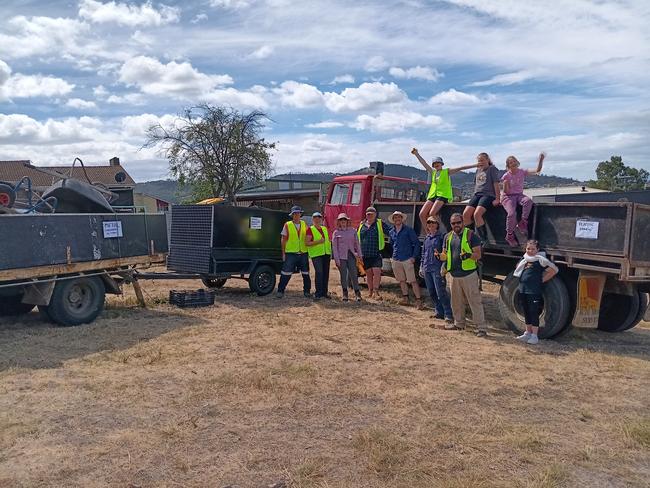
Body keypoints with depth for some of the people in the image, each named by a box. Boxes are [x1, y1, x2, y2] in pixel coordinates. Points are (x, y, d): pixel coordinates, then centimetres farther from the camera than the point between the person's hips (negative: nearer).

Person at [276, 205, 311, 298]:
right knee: (286, 274, -4)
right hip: (291, 253, -3)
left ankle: (307, 291, 22)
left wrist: (308, 250, 9)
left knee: (306, 274, 10)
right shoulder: (287, 225, 0)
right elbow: (283, 240, 1)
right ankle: (280, 291, 5)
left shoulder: (304, 224, 10)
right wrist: (283, 253, -4)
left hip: (303, 253, 4)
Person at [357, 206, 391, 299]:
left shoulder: (380, 224, 3)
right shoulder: (361, 225, 13)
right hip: (365, 254, 3)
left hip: (376, 253, -3)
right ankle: (370, 291, 24)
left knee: (377, 272, -11)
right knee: (368, 273, 11)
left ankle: (376, 291, -3)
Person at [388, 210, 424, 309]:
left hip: (407, 259, -5)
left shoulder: (408, 230, -3)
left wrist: (414, 256, -8)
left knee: (412, 281, -8)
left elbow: (416, 243, -2)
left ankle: (418, 301, -6)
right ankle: (405, 298, 21)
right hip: (396, 260, 5)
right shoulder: (391, 232, 12)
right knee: (402, 280, 12)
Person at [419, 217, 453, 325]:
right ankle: (439, 312, 20)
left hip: (437, 268, -7)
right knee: (431, 292, 10)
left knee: (441, 292, -11)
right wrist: (421, 267, 18)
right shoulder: (427, 238, 16)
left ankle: (448, 315, -7)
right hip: (427, 268, 7)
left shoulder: (441, 236, -2)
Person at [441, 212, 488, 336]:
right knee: (456, 302, 17)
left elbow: (478, 254, -9)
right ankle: (459, 323, 33)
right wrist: (439, 256, -5)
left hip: (469, 274, -6)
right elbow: (445, 254, 18)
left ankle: (481, 327, -4)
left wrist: (469, 255, -30)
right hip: (454, 275, 6)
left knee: (475, 301, -6)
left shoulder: (471, 235, -6)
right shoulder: (448, 237, 11)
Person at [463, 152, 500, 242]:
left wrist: (497, 199, -9)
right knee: (465, 214, -16)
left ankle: (484, 239, -21)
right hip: (477, 195, 7)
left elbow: (496, 184, -3)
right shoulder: (478, 170, 23)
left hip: (488, 195, -7)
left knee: (477, 214, -29)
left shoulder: (492, 169, 3)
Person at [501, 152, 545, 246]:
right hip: (508, 196, -3)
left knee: (528, 201, -35)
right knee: (512, 213, -31)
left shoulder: (522, 172, 2)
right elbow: (506, 192, -4)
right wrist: (505, 184, -23)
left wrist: (541, 160, -21)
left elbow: (537, 170, -8)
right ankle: (510, 235, -9)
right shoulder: (506, 176, -4)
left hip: (519, 195, 3)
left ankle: (522, 223, -17)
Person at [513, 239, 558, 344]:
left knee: (534, 312, -3)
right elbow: (518, 271, 29)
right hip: (523, 290, 7)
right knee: (526, 312, 14)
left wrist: (542, 280, -7)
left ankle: (534, 336, 2)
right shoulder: (524, 259, 12)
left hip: (534, 291, -7)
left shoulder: (540, 260, -7)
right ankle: (528, 333, 25)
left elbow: (554, 270, -10)